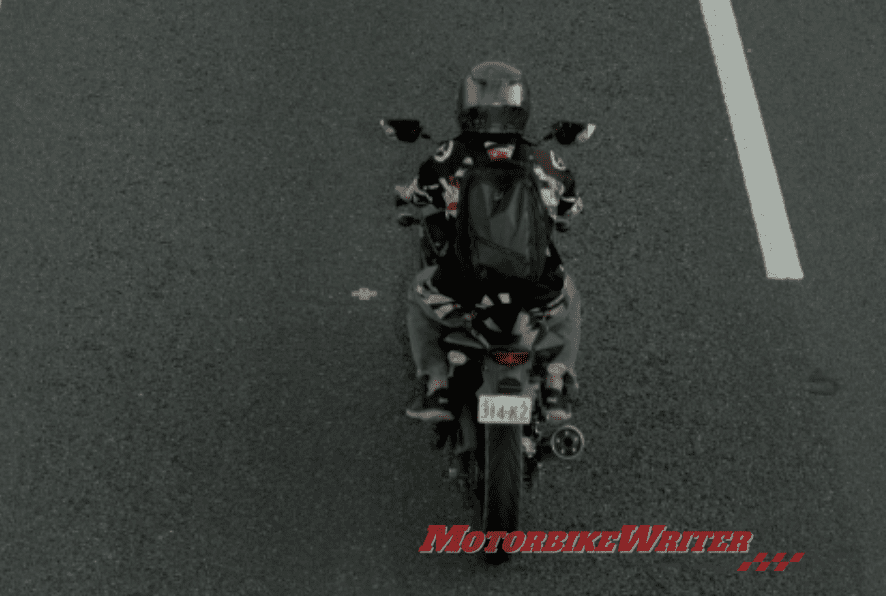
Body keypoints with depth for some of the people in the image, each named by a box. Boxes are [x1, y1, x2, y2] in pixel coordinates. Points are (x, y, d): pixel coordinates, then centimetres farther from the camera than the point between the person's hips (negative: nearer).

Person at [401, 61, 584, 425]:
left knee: (420, 292, 34)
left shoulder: (448, 158, -4)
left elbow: (416, 197, 18)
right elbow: (569, 217, 20)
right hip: (538, 302, 1)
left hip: (460, 300, -1)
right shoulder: (548, 164, 0)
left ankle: (435, 387, 23)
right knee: (568, 299, 37)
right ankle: (557, 384, 22)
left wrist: (404, 194, 41)